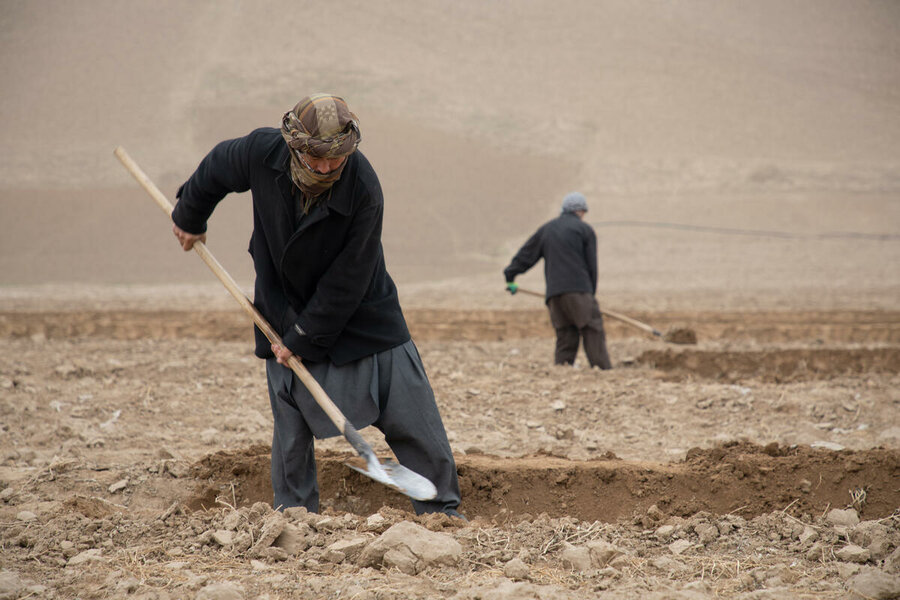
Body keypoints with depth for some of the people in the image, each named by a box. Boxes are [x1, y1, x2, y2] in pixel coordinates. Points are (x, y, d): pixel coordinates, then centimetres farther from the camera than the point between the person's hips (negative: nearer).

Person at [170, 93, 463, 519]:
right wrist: (189, 216, 21)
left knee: (414, 422, -2)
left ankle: (442, 511, 9)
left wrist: (303, 339, -18)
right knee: (291, 432, 2)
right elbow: (216, 169, 6)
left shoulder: (363, 191, -28)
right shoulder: (262, 152, -19)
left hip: (362, 317, -2)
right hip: (286, 315, 2)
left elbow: (347, 282, -22)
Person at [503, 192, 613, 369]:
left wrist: (510, 276, 31)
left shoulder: (546, 229, 19)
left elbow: (526, 254, 22)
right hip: (578, 291, -5)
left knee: (565, 337, 7)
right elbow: (591, 265, 5)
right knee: (593, 334, -8)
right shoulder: (585, 229, 6)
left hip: (554, 294, 5)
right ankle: (604, 370, -17)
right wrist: (591, 293, 14)